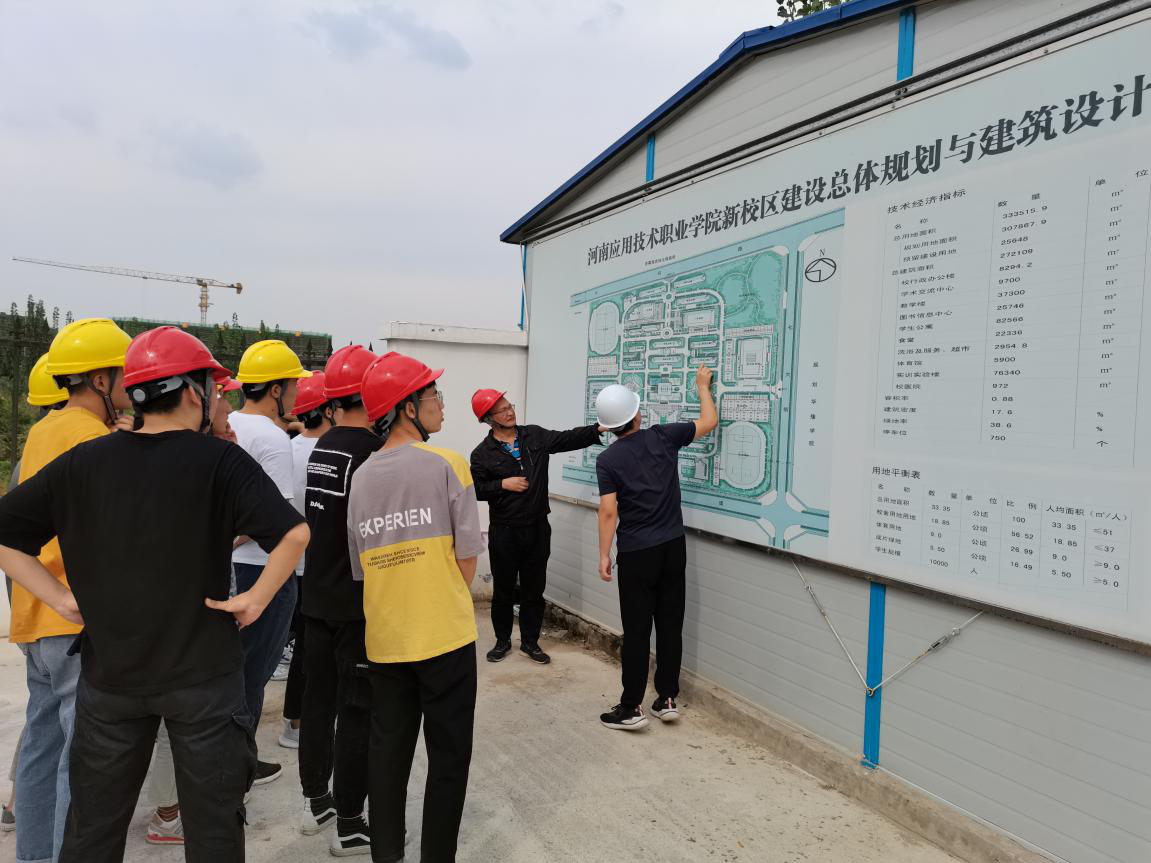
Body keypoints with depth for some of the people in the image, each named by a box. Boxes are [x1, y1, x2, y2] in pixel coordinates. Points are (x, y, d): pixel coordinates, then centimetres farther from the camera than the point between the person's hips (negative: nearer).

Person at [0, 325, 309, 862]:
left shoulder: (83, 462, -2)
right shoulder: (219, 461, -14)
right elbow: (294, 533, -26)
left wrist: (62, 599, 2)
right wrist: (257, 599, -14)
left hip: (109, 672, 4)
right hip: (203, 673, -3)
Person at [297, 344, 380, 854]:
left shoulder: (321, 448, 7)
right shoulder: (373, 450, -18)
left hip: (317, 597, 8)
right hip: (359, 603, -8)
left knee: (319, 699, 17)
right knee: (358, 710, 2)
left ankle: (316, 803, 32)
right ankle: (349, 826, 12)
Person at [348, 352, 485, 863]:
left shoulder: (362, 476, 3)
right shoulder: (447, 465, -11)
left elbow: (360, 566, 8)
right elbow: (467, 556, -9)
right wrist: (448, 605, 6)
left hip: (383, 639, 5)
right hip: (445, 634, -5)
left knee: (388, 750, 18)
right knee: (448, 754, 10)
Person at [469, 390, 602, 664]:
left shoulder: (535, 436, 4)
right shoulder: (482, 453, -4)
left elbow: (568, 439, -2)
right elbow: (475, 490, -3)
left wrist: (599, 429, -14)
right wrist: (503, 484, -15)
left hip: (538, 528, 2)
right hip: (503, 531, -2)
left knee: (534, 589, 10)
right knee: (503, 590, 10)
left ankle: (530, 642, 25)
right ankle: (503, 641, 29)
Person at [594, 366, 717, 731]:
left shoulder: (607, 460, -8)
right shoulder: (663, 437, -1)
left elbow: (609, 512, -12)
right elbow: (709, 422, 12)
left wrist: (603, 556, -4)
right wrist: (703, 386, 27)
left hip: (636, 554, -3)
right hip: (673, 548, 3)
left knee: (637, 630, 2)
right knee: (670, 625, 11)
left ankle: (631, 708, 9)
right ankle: (668, 699, 20)